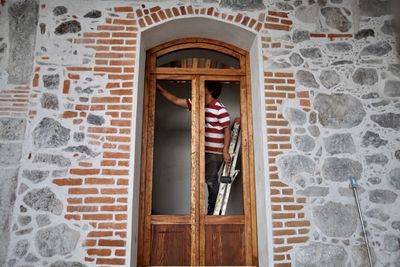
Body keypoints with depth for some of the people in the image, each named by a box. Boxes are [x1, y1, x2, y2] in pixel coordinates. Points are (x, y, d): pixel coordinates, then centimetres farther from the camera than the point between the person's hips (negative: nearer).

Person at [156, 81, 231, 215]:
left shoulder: (220, 109, -10)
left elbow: (227, 130, -11)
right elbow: (175, 100, 13)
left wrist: (225, 151, -16)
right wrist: (160, 89, 9)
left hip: (215, 152, -7)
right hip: (202, 151, 7)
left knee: (211, 180, -4)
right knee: (209, 180, 12)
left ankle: (214, 210, 9)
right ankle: (212, 210, 22)